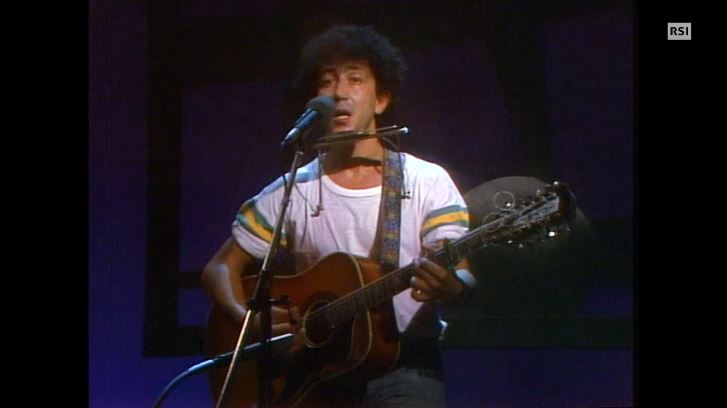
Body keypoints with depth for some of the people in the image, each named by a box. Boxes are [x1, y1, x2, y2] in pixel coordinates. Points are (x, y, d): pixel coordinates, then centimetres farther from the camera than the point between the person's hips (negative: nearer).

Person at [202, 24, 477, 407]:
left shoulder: (427, 183, 2)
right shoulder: (291, 192, 7)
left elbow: (464, 277, -5)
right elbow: (221, 267, 12)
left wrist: (448, 286, -28)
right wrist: (247, 317, -8)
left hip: (403, 366, -2)